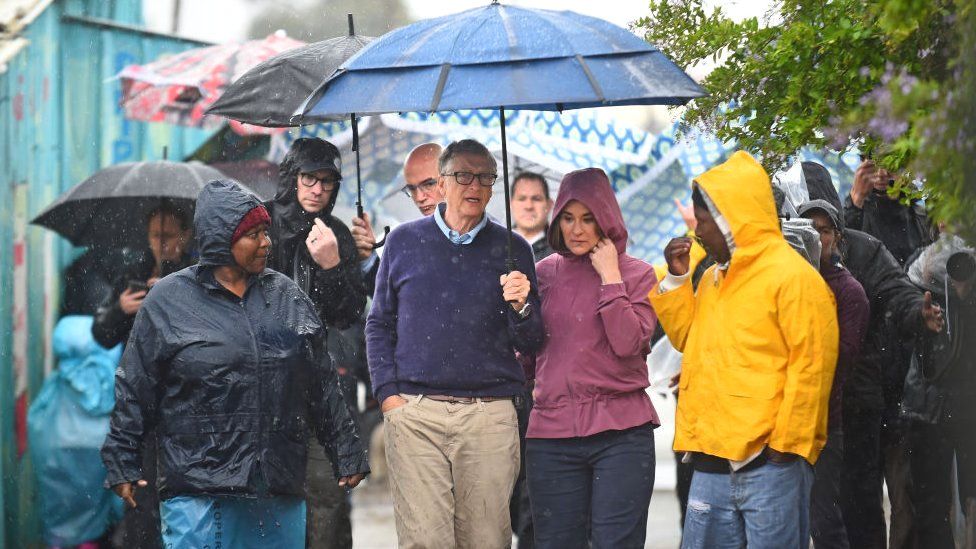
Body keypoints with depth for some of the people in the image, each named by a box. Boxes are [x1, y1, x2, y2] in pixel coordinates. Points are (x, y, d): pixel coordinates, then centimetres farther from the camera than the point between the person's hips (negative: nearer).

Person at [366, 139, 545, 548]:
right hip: (414, 413, -1)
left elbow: (530, 345, 10)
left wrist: (520, 308, -11)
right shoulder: (404, 241, 11)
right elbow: (379, 324, 15)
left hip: (490, 417, 1)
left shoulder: (511, 249, 10)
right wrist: (387, 393, 3)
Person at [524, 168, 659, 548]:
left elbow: (628, 343, -13)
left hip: (620, 432, -3)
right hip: (552, 431, 3)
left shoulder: (636, 274, 3)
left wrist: (610, 276, -10)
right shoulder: (545, 273, 11)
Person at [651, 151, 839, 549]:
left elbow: (811, 365, -13)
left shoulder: (793, 276, -9)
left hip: (770, 463, -8)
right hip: (713, 464, 8)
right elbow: (690, 338, 25)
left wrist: (788, 442, -14)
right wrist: (676, 280, 12)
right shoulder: (714, 278, 18)